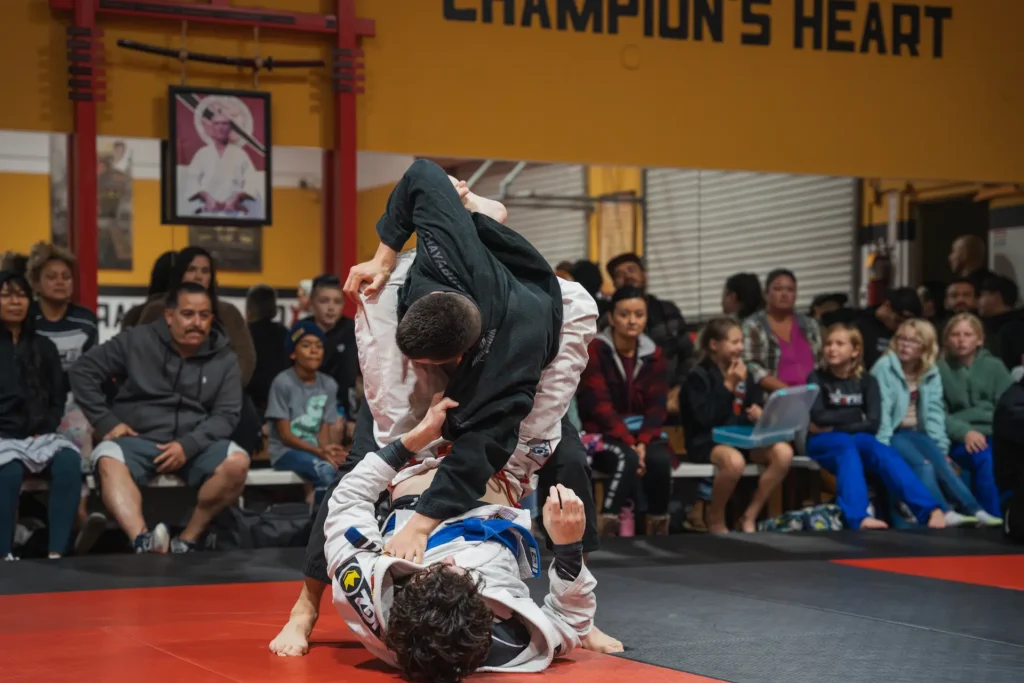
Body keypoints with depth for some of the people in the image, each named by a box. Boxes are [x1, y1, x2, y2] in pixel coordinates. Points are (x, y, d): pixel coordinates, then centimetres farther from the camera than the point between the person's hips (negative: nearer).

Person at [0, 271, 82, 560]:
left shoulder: (43, 347, 17)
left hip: (38, 435, 3)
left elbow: (58, 399, 17)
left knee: (69, 462, -30)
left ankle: (57, 552, -33)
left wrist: (44, 430, -1)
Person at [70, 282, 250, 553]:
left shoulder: (224, 359, 6)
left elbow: (226, 415, 0)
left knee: (237, 462, -29)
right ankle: (144, 543, -56)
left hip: (196, 444, 1)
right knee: (108, 459, -35)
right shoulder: (136, 341, 3)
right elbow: (83, 371, 5)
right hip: (138, 440, -1)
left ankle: (186, 540, -21)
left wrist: (188, 445, -17)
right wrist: (106, 421, -5)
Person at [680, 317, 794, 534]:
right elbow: (704, 418, -18)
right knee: (734, 461, -41)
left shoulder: (743, 373, 13)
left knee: (783, 452, -22)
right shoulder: (698, 377, -6)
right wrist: (728, 387, -15)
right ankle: (715, 518, -11)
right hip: (708, 441, -6)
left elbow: (757, 405, 21)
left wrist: (758, 412, -4)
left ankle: (749, 517, -10)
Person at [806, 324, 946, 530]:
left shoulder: (866, 381, 8)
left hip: (857, 438, 2)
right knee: (847, 447, -37)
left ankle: (932, 510, -46)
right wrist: (854, 415, -3)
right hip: (823, 442, -2)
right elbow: (818, 417, -11)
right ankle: (859, 517, -58)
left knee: (881, 451, -31)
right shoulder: (817, 378, 3)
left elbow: (873, 423, -4)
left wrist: (833, 426, -10)